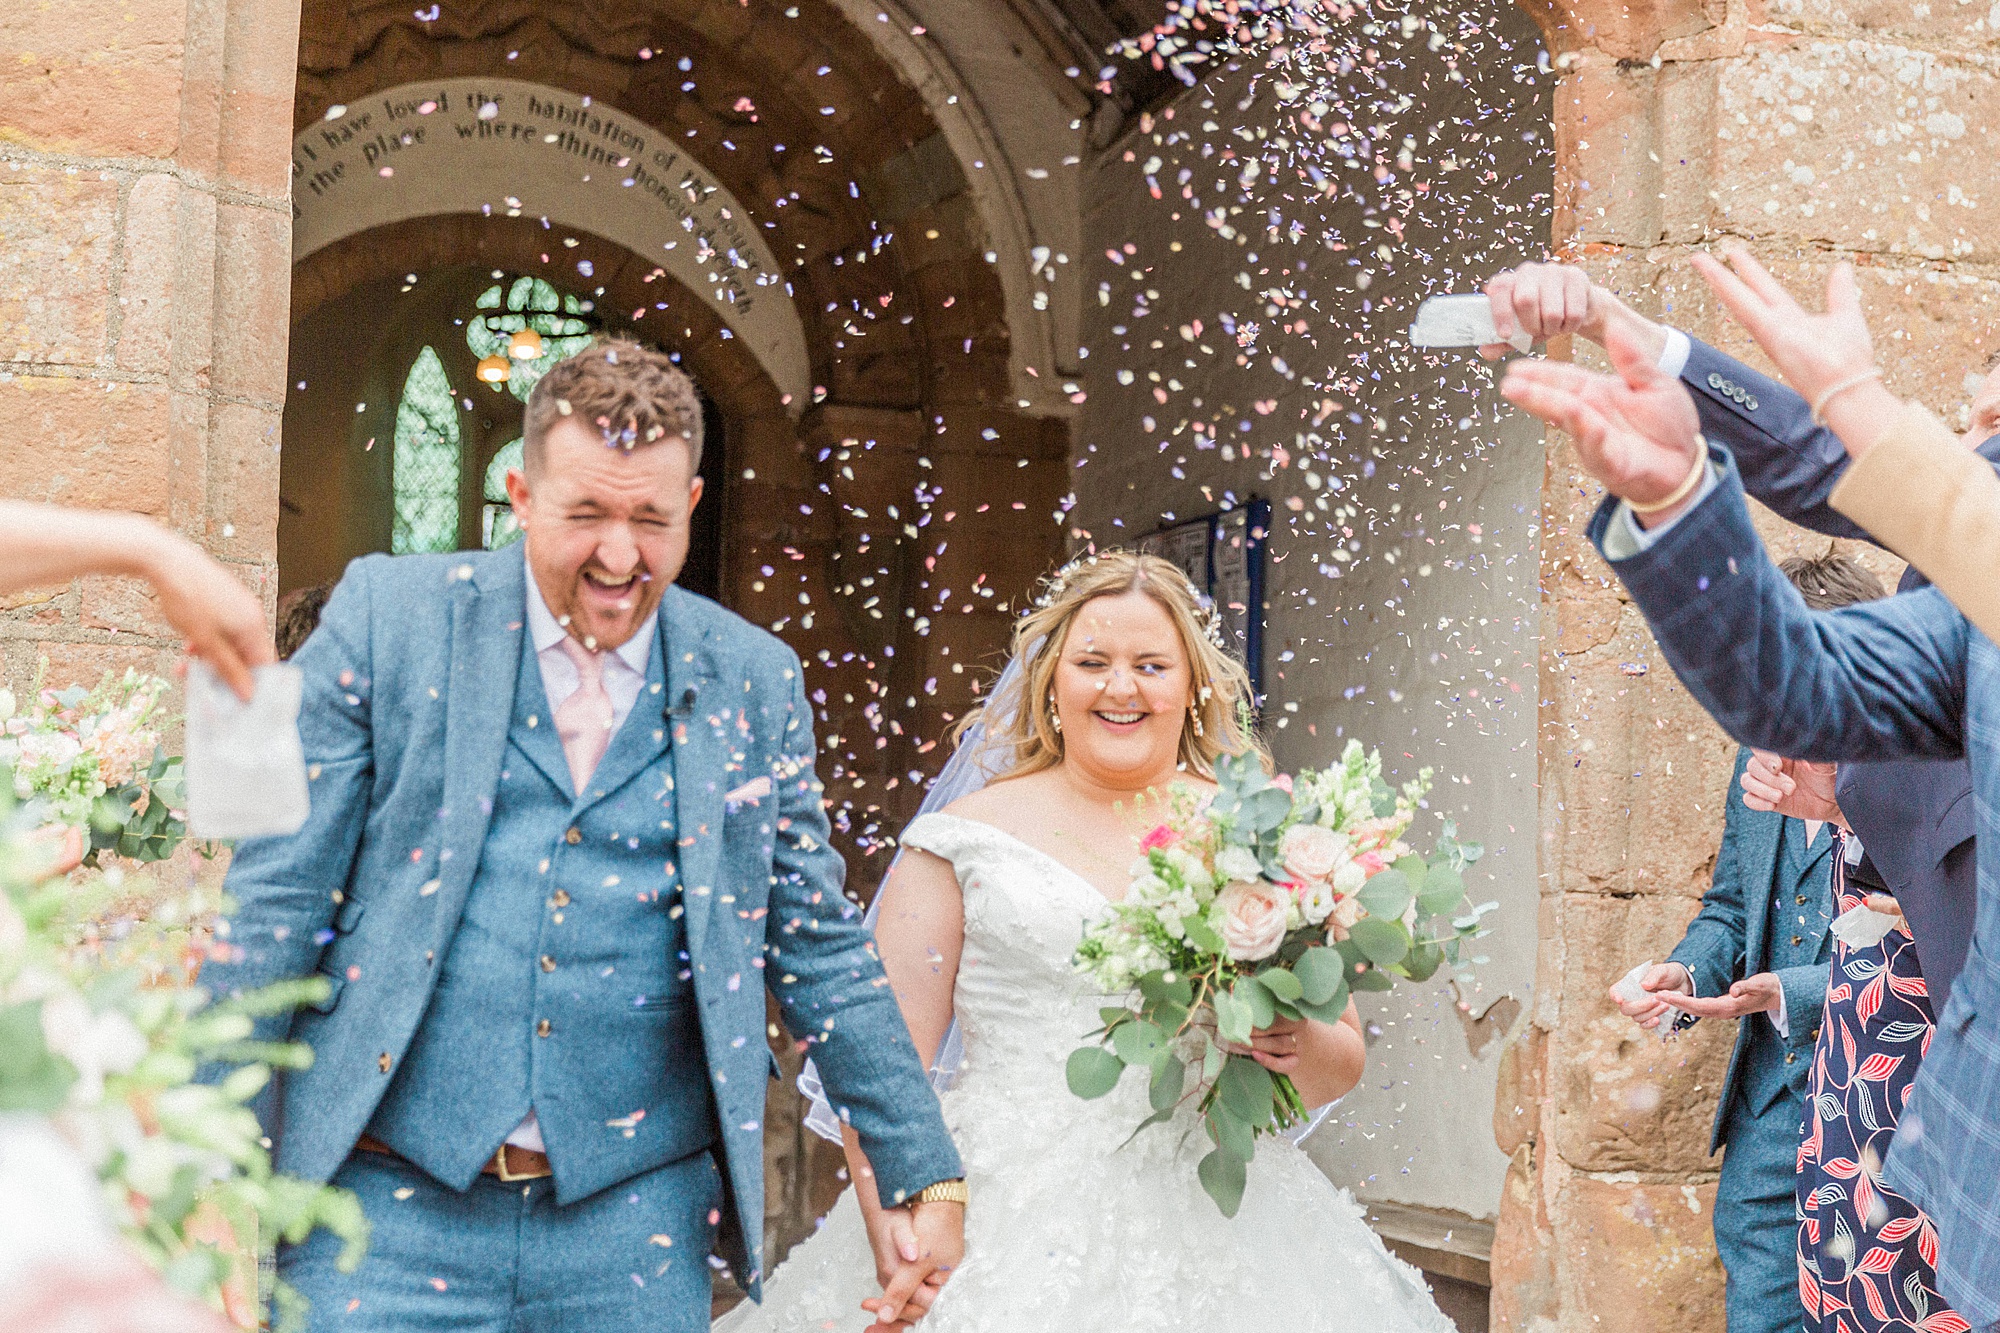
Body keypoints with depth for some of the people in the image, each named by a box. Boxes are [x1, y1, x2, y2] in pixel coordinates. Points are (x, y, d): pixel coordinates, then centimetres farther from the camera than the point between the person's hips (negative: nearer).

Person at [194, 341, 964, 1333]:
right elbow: (275, 898, 0)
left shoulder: (753, 684, 5)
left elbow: (820, 955, 11)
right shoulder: (388, 617, -1)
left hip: (634, 1229, 2)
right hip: (388, 1210, -1)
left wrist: (926, 1178, 10)